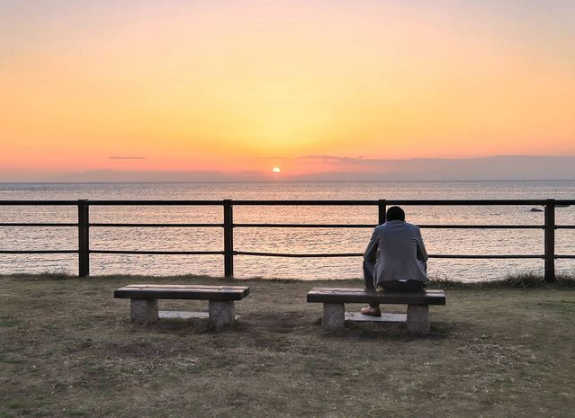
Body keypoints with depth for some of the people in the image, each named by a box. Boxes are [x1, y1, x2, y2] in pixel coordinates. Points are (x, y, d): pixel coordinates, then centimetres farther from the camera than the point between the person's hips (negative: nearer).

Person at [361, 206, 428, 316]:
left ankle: (374, 307, 29)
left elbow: (367, 256, 19)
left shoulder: (379, 230, 9)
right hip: (414, 284, 2)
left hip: (387, 282, -1)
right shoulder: (414, 229, 12)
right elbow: (424, 257, 22)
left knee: (367, 262, 28)